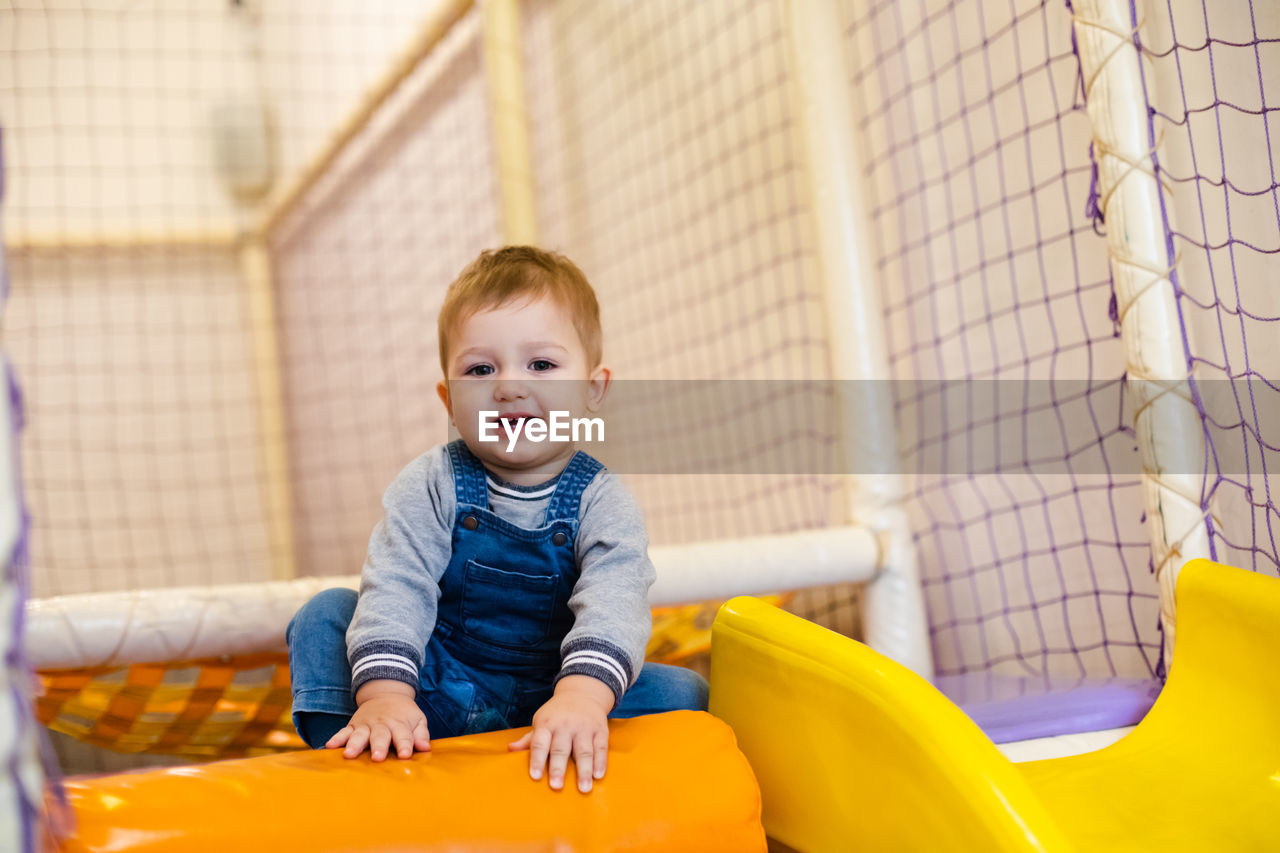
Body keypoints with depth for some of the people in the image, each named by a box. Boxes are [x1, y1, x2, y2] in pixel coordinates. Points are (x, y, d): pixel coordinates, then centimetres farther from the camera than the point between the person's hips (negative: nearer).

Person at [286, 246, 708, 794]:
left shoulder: (601, 502, -11)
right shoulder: (430, 486, -7)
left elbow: (614, 603, -28)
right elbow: (395, 586, -19)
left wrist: (581, 696, -49)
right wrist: (383, 694, -37)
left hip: (544, 707, -1)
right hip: (436, 699, 1)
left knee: (680, 691, -20)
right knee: (327, 615, -12)